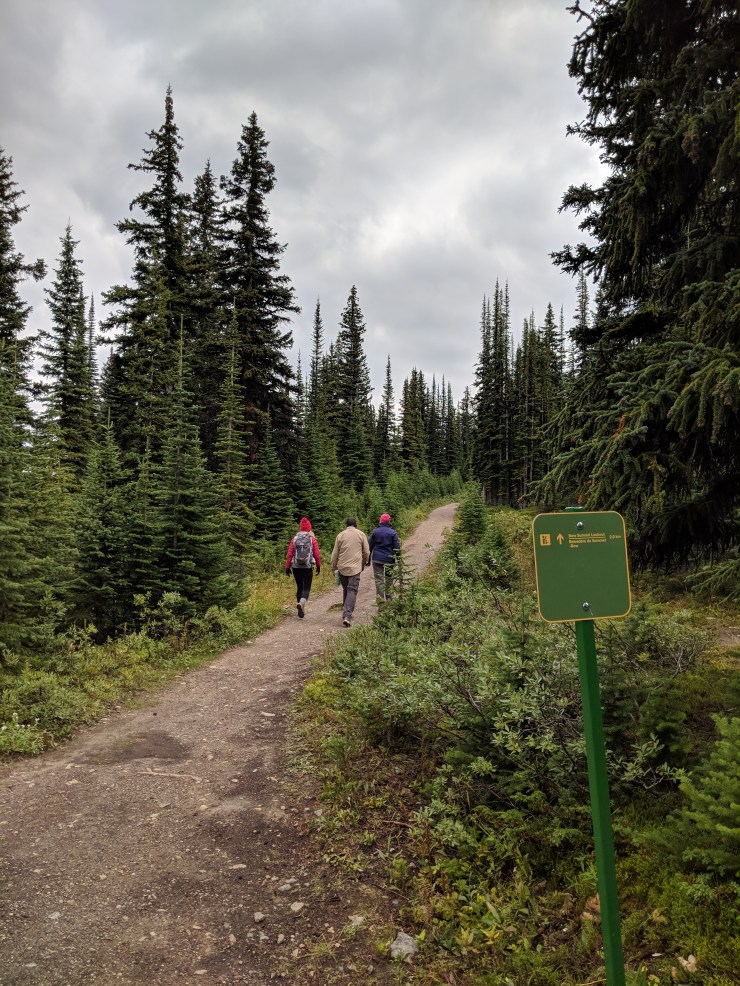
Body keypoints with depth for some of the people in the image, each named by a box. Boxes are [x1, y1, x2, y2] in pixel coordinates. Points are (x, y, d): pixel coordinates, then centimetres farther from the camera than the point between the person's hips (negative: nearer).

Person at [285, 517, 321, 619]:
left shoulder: (294, 539, 0)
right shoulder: (312, 539, -4)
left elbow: (289, 554, -2)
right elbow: (317, 554, -4)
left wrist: (287, 567, 5)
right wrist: (318, 566, 8)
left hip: (296, 567, 2)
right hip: (308, 568, -2)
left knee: (299, 587, 15)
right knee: (306, 588, 3)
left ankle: (301, 610, 19)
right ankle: (301, 603, -25)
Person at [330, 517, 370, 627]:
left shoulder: (340, 535, 5)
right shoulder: (361, 534, 3)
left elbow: (335, 553, 6)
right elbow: (366, 552, 7)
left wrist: (334, 566, 15)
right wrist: (363, 564, 21)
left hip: (342, 568, 2)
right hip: (355, 567, -2)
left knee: (345, 590, 18)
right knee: (352, 591, -4)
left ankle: (345, 612, 23)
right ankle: (347, 615, -15)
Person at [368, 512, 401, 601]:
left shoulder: (375, 531, 2)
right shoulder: (392, 532, -2)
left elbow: (370, 546, 5)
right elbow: (397, 547, -3)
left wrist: (368, 559, 13)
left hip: (377, 559, 0)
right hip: (389, 559, 0)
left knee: (379, 578, 0)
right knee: (388, 578, 15)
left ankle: (380, 598, -7)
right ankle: (388, 597, 20)